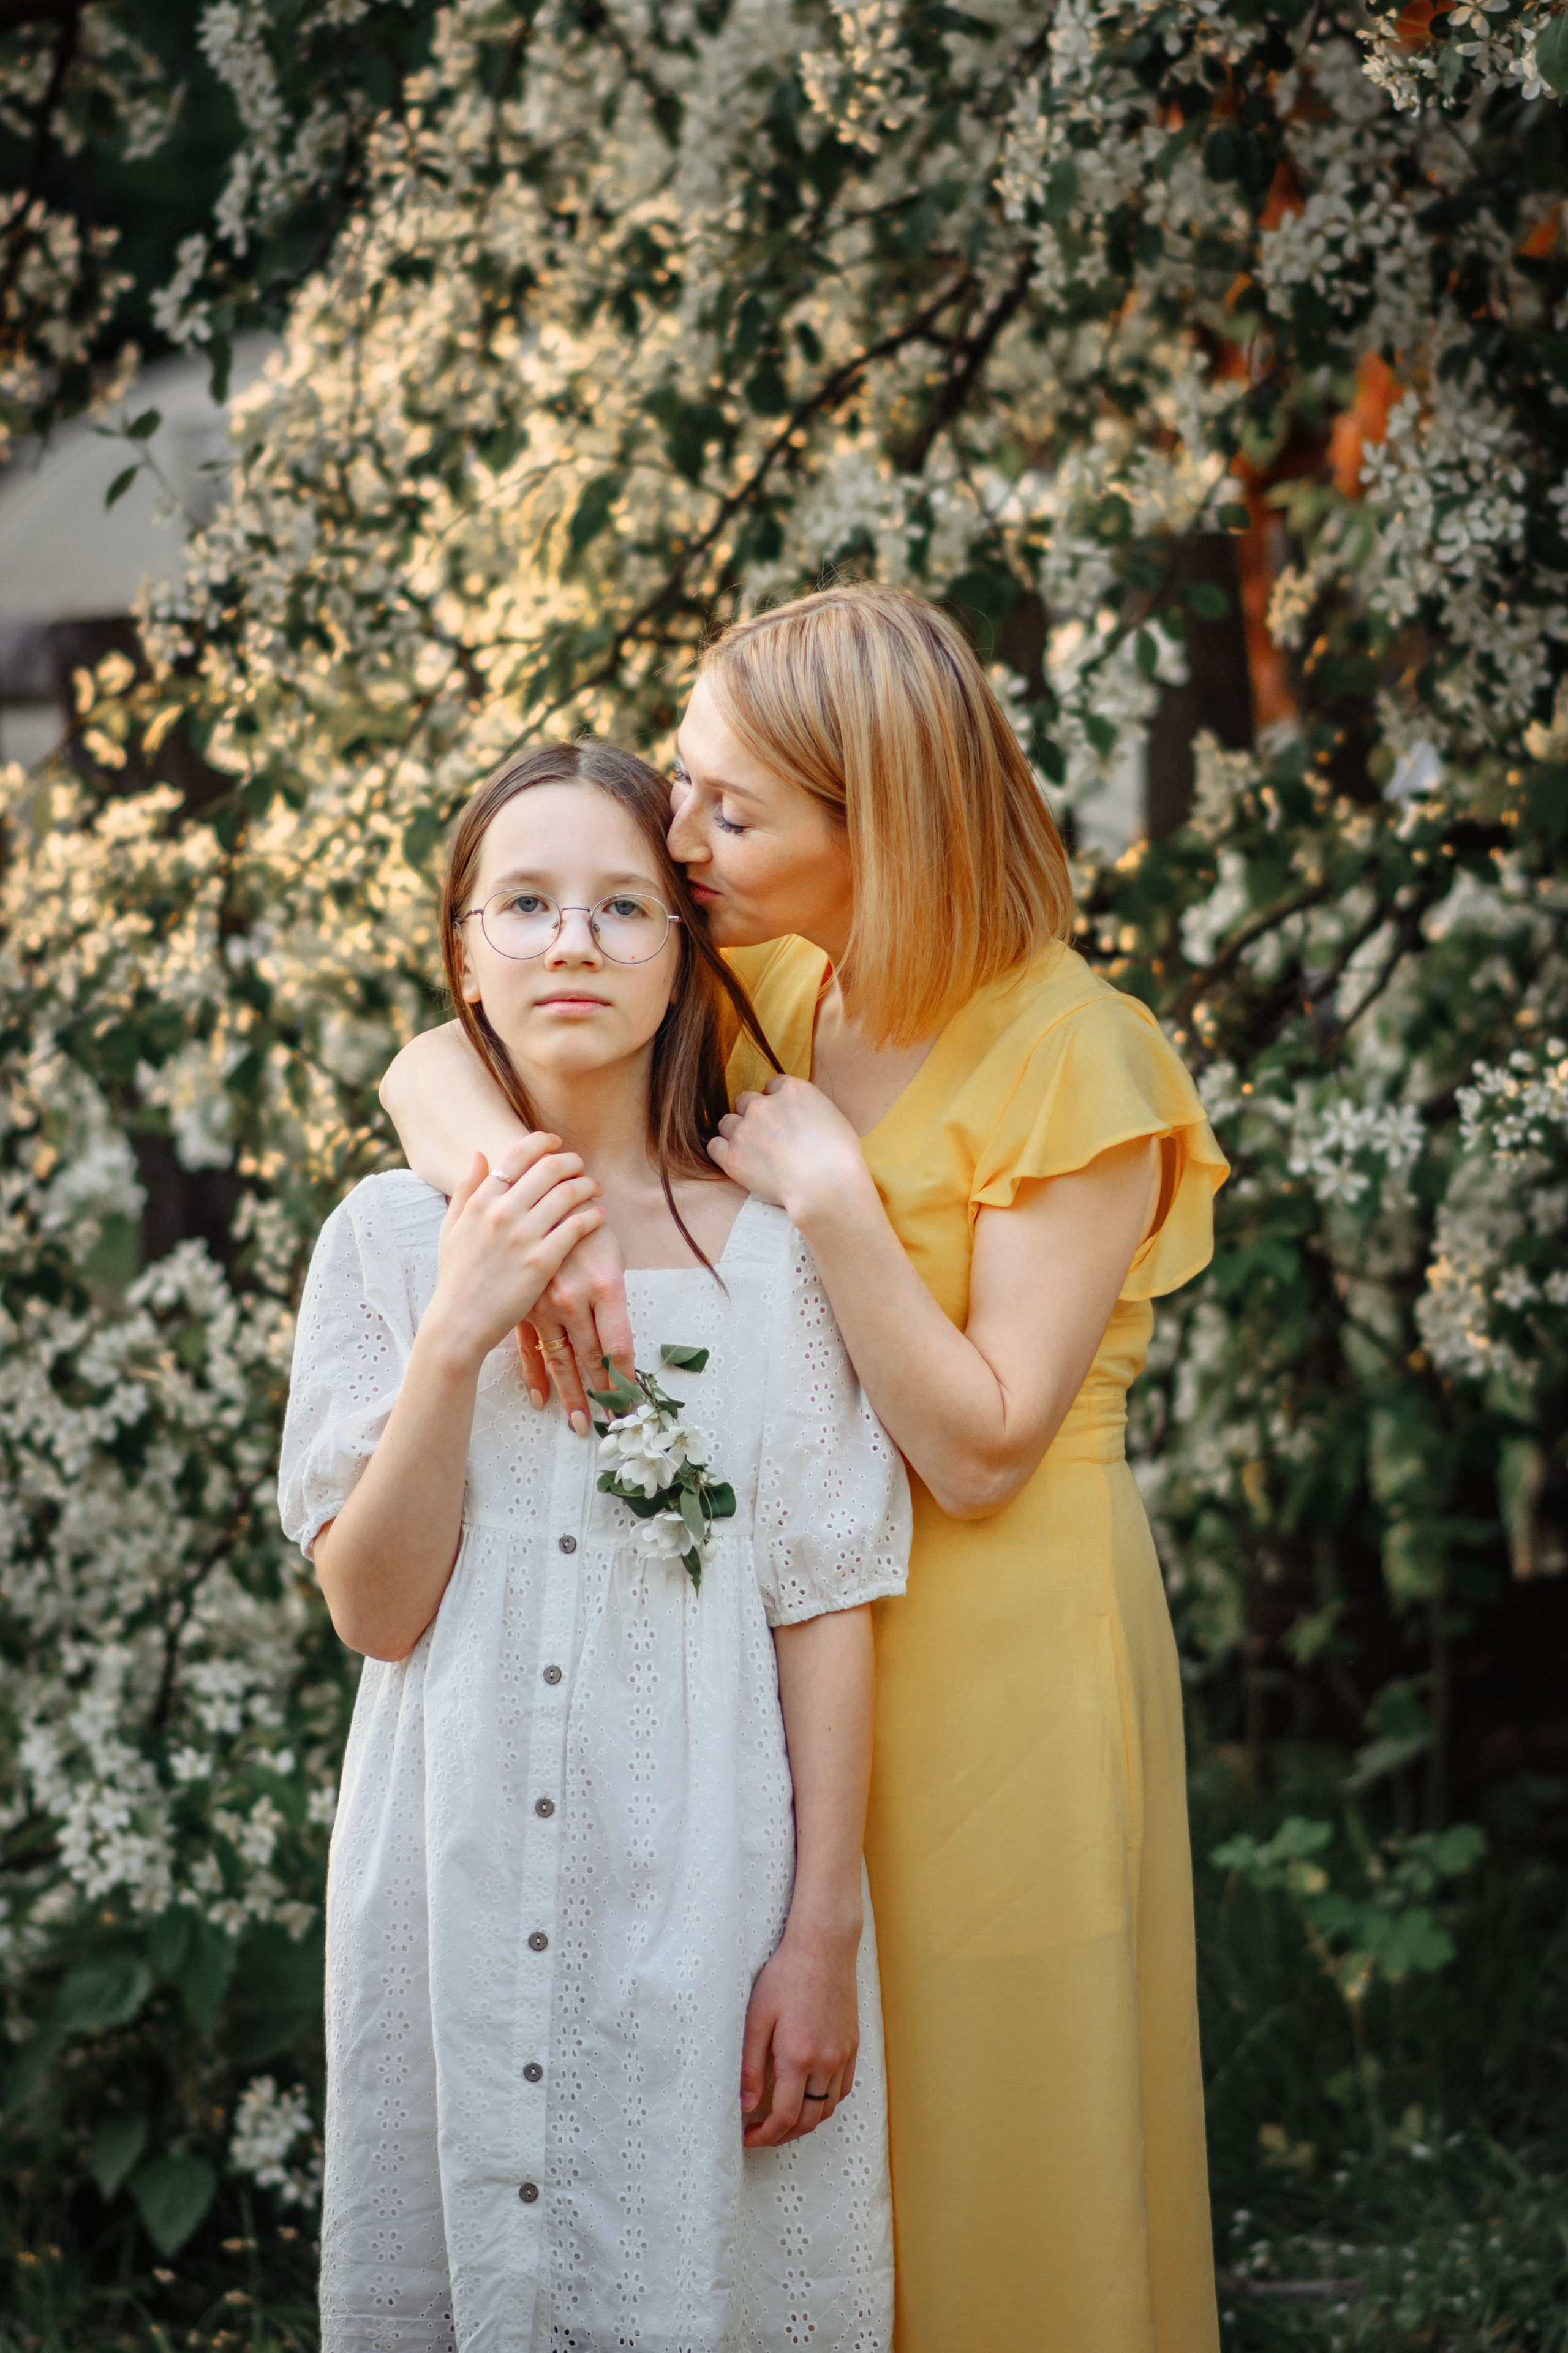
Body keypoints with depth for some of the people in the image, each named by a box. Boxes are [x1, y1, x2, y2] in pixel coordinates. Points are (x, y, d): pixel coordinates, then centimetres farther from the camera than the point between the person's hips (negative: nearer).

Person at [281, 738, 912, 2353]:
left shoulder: (768, 1252, -1)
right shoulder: (392, 1238, 2)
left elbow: (825, 1612, -3)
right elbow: (375, 1607, -3)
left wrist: (823, 1932, -7)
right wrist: (459, 1335, -14)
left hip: (708, 1880, -1)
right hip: (464, 1884, 1)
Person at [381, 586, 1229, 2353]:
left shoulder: (1072, 1059, -16)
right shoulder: (768, 995, 2)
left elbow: (978, 1453, -17)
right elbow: (431, 1066, -2)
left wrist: (828, 1197, -23)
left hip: (998, 1658, -5)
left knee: (996, 2159, 6)